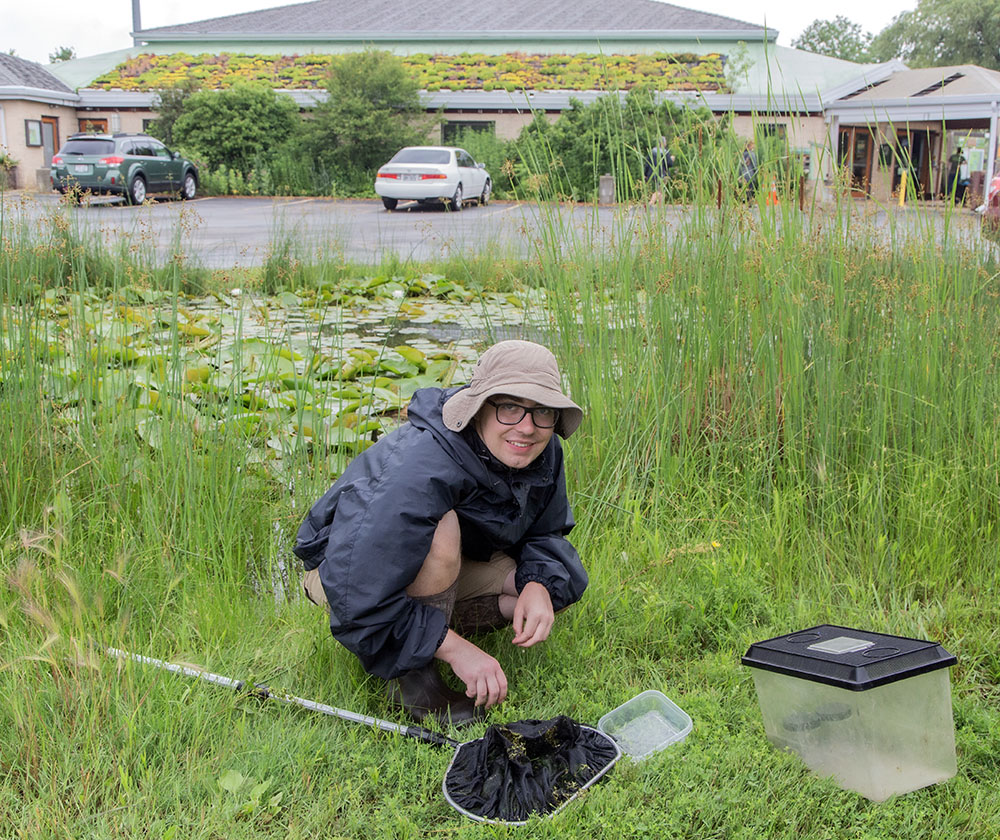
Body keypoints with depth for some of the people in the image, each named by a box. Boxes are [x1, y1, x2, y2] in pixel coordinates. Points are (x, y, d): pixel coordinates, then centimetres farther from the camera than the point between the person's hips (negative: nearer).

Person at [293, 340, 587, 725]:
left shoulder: (541, 452, -14)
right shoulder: (418, 470, -37)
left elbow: (546, 533, 1)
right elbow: (356, 597, -37)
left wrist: (539, 585, -21)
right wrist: (454, 647, -34)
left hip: (440, 565, 7)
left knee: (567, 579, -7)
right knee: (441, 531, -39)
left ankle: (432, 622, -1)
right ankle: (411, 675, -18)